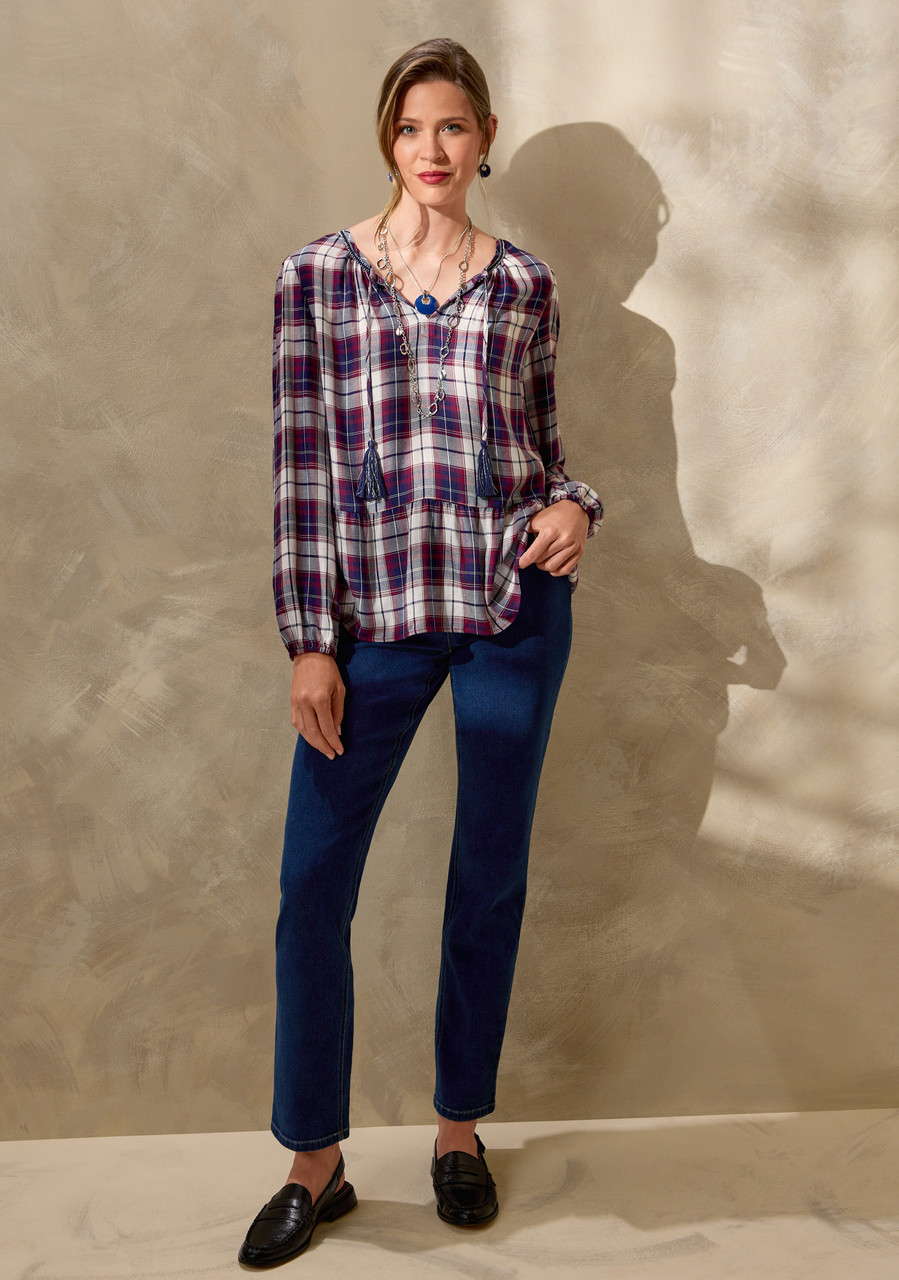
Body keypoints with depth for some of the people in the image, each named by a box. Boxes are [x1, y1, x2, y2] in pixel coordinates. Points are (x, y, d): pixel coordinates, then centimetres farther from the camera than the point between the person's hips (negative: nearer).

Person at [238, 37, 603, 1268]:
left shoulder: (524, 284, 7)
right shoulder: (317, 274, 3)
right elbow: (299, 465, 0)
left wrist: (576, 506, -8)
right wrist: (308, 640, -4)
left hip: (516, 602, 1)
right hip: (373, 608, -1)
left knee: (490, 873, 9)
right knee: (313, 880, -1)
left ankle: (461, 1129, 29)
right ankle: (316, 1162, 18)